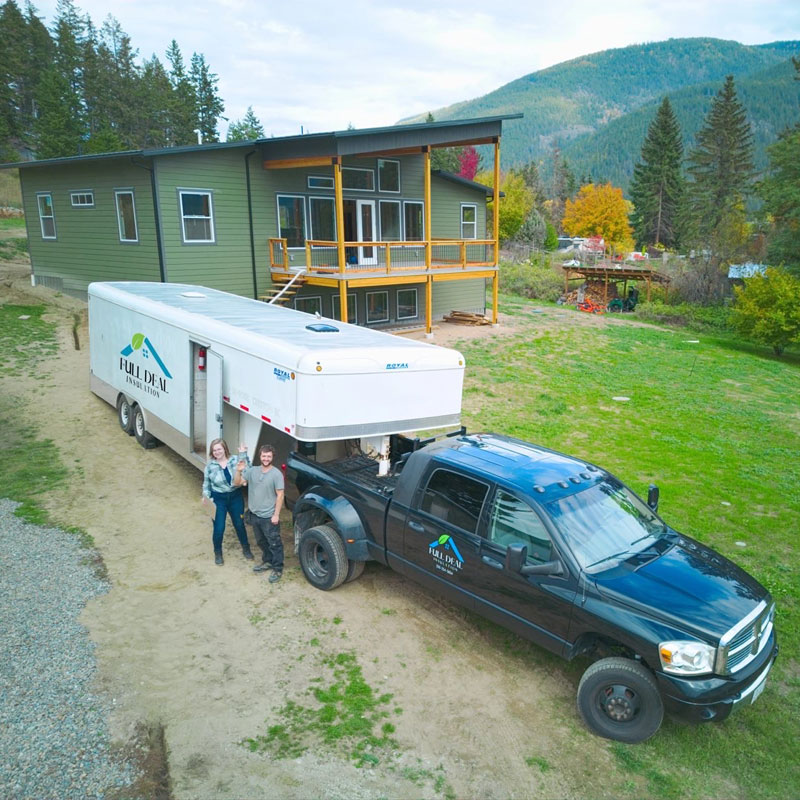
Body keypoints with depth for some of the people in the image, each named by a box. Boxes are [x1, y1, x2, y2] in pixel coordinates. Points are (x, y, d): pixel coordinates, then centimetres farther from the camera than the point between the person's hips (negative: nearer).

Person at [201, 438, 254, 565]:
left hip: (235, 497, 1)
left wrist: (243, 455, -25)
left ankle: (246, 548, 36)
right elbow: (206, 484, 3)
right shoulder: (210, 466, -8)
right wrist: (206, 496, -8)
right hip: (219, 499, -1)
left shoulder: (235, 460, -9)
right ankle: (218, 553, 26)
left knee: (239, 524, 13)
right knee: (219, 528, 2)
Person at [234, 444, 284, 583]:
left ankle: (278, 569, 15)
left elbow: (280, 495, -14)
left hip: (269, 517, -6)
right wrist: (239, 471, -18)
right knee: (261, 541, 22)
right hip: (255, 514, 6)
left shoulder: (277, 474, -15)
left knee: (274, 543, 3)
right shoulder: (252, 471, 1)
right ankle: (268, 561, 41)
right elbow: (237, 483, 1)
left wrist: (276, 515, -16)